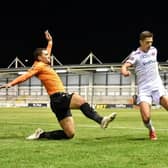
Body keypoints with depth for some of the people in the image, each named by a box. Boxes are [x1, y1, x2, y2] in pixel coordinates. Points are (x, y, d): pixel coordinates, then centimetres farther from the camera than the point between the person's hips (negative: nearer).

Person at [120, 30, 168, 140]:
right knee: (146, 117, -16)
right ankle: (152, 131, 16)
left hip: (157, 85, 4)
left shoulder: (154, 50, 9)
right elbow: (124, 67, -25)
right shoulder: (135, 55, -7)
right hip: (143, 89, -3)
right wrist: (124, 71, -44)